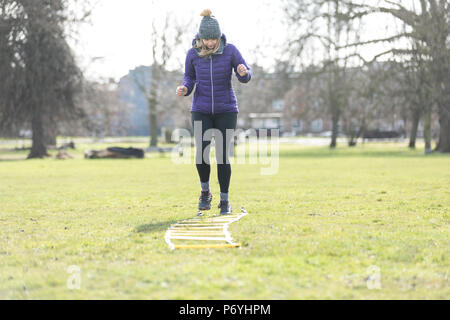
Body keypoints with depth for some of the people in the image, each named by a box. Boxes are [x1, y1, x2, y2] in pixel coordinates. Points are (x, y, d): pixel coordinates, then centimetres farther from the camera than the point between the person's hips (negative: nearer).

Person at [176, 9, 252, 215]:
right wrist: (184, 89, -15)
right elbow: (189, 78, 8)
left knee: (222, 156, -6)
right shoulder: (193, 53, -6)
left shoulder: (230, 50, -10)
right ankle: (205, 192, 14)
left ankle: (225, 201, 11)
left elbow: (245, 77, -4)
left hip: (226, 110, -1)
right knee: (202, 154, -13)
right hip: (201, 111, 1)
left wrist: (244, 72, -29)